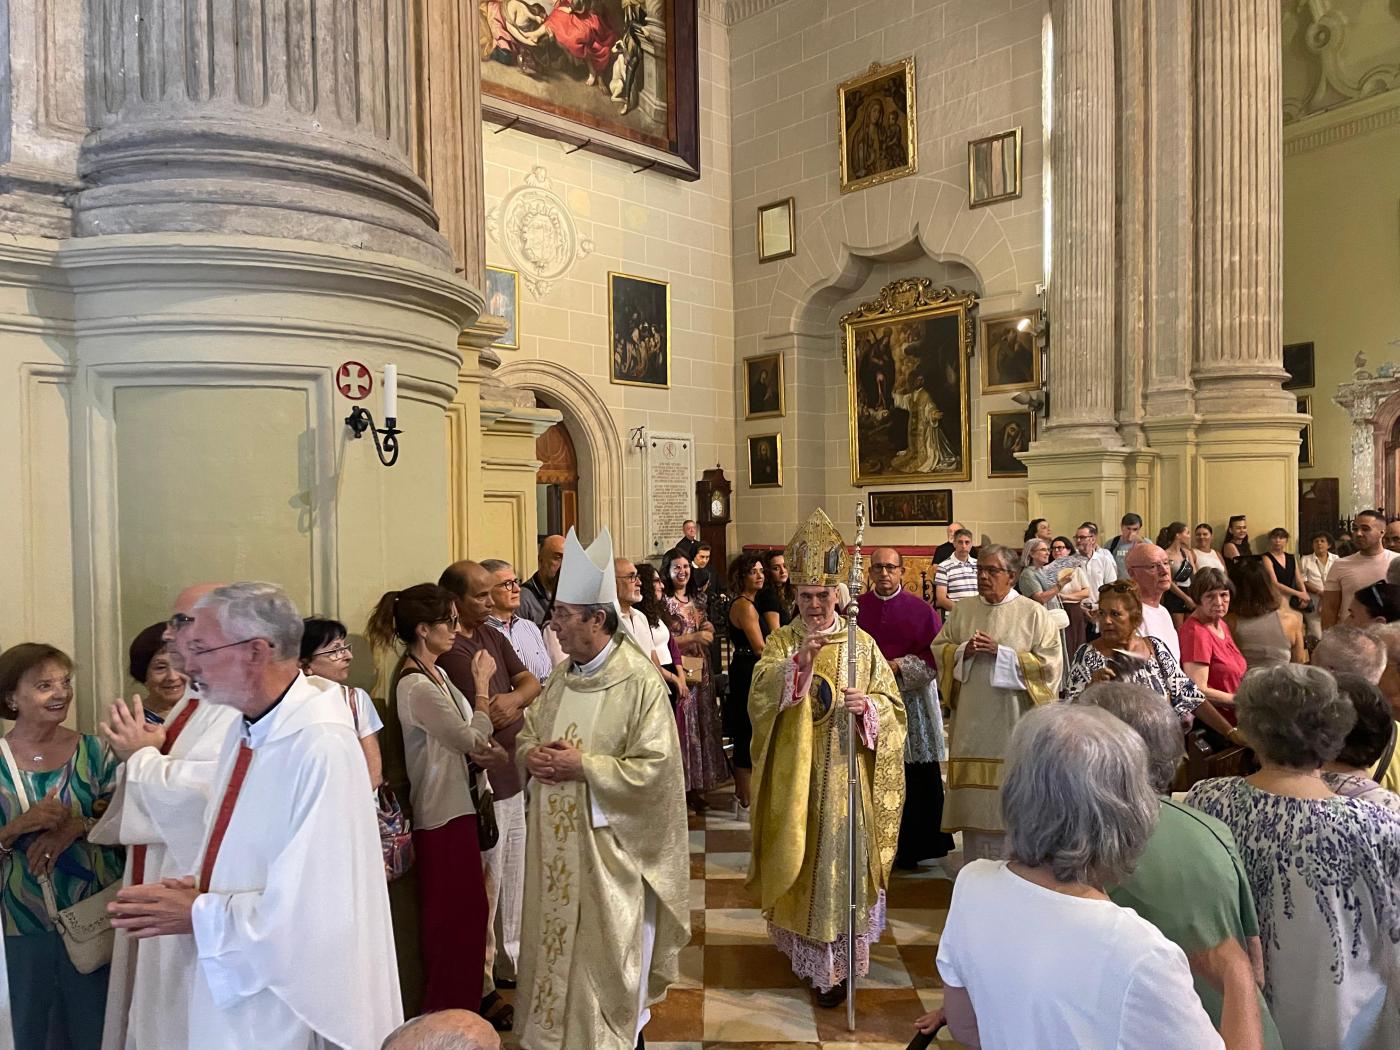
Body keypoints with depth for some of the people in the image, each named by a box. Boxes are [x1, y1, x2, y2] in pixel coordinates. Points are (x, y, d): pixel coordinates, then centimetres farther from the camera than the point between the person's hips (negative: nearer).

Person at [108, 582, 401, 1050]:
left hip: (291, 1002, -8)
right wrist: (196, 887, -3)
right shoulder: (245, 728, 2)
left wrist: (198, 915, -16)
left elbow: (315, 908, -26)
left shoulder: (322, 748, -27)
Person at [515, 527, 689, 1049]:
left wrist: (583, 766, -22)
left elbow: (655, 767, -19)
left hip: (608, 844, -6)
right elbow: (527, 733, 16)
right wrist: (530, 755, -7)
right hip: (556, 839, 6)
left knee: (608, 950, 9)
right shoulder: (560, 679, 5)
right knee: (556, 936, 18)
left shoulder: (641, 683, -17)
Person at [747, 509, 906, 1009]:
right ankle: (803, 944, 30)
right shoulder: (781, 641, 1)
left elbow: (891, 704, 1)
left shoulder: (861, 644, 2)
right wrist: (799, 659, -31)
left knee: (839, 860, 2)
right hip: (794, 776, 1)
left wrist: (867, 705, -21)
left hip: (844, 775, 0)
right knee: (799, 858, 10)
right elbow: (760, 692, -16)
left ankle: (836, 963, 13)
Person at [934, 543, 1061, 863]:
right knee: (974, 800, 7)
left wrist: (1000, 652, -14)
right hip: (971, 720, 3)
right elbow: (939, 648, 12)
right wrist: (963, 651, -8)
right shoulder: (962, 610, 10)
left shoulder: (1034, 613, -1)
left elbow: (1050, 663, -8)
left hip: (1013, 721, -3)